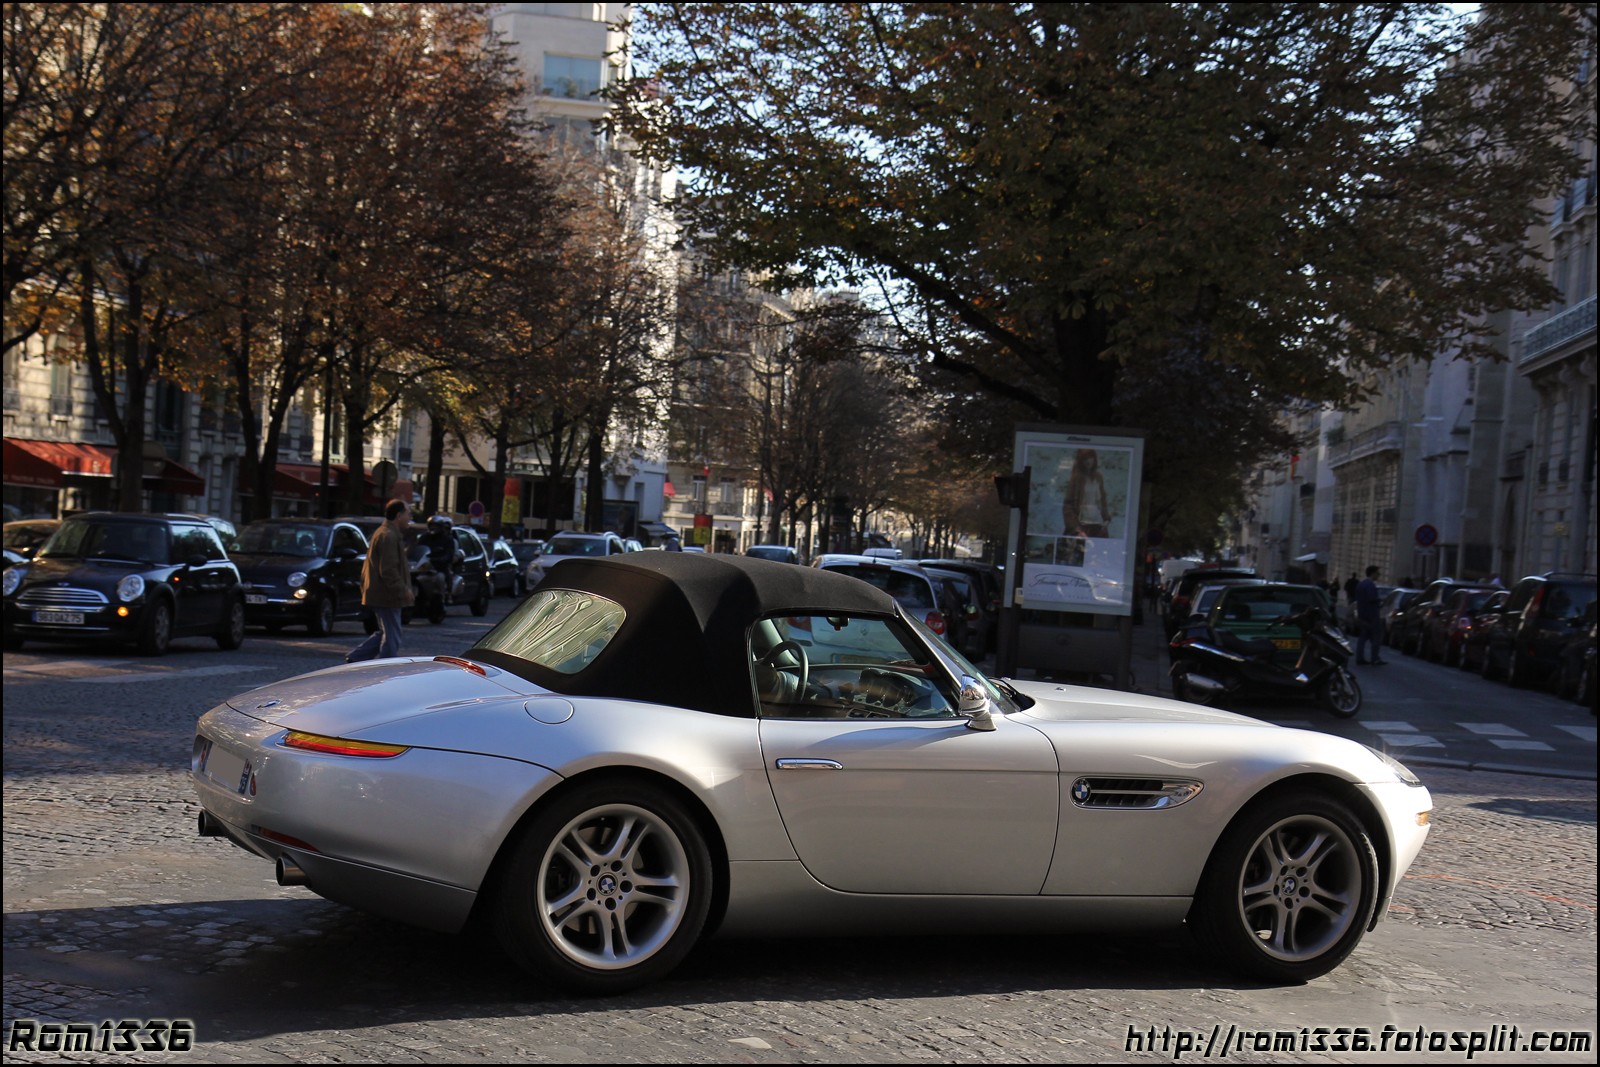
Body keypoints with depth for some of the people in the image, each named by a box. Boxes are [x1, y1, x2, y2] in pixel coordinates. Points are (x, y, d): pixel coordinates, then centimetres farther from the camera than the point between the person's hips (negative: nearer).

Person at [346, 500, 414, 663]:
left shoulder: (383, 533, 17)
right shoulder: (388, 536, -18)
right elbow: (388, 570, -24)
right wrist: (403, 590, -21)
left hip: (377, 594, 11)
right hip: (386, 596, -11)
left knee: (385, 633, 17)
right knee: (391, 637, -4)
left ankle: (355, 658, 17)